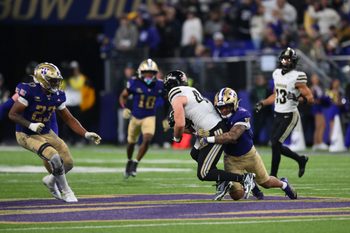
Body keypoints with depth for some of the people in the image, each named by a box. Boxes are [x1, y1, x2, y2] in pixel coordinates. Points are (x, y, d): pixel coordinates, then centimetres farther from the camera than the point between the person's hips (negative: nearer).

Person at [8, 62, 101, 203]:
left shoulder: (57, 96, -4)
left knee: (68, 163, 0)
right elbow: (12, 114, -20)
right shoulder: (29, 91, -24)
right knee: (54, 157, -26)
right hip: (26, 136, -7)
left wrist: (86, 134, -7)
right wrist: (30, 125, -34)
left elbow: (69, 119, 4)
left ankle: (51, 180, 33)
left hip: (46, 133, 7)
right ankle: (66, 192, -5)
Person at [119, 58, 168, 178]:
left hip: (149, 118, 0)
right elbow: (123, 96, -3)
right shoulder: (134, 83, -16)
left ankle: (135, 164, -7)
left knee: (147, 140, -21)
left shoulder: (159, 85, -11)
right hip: (135, 117, 0)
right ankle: (129, 161, 43)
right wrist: (124, 108, -21)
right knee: (131, 142, 14)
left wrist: (166, 119, 1)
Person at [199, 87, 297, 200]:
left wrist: (210, 139, -47)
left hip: (249, 155, -2)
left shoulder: (242, 115, -30)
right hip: (231, 159, 2)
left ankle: (283, 184, 51)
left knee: (266, 182, 15)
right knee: (237, 195, -7)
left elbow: (232, 136, -42)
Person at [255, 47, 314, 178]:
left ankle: (273, 175, 0)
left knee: (275, 143, -10)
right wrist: (262, 103, 14)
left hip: (289, 116, -8)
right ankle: (301, 160, 30)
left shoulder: (297, 77, -14)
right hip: (278, 114, 8)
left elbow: (310, 98, -14)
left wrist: (298, 98, -31)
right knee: (276, 144, 9)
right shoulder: (277, 74, 8)